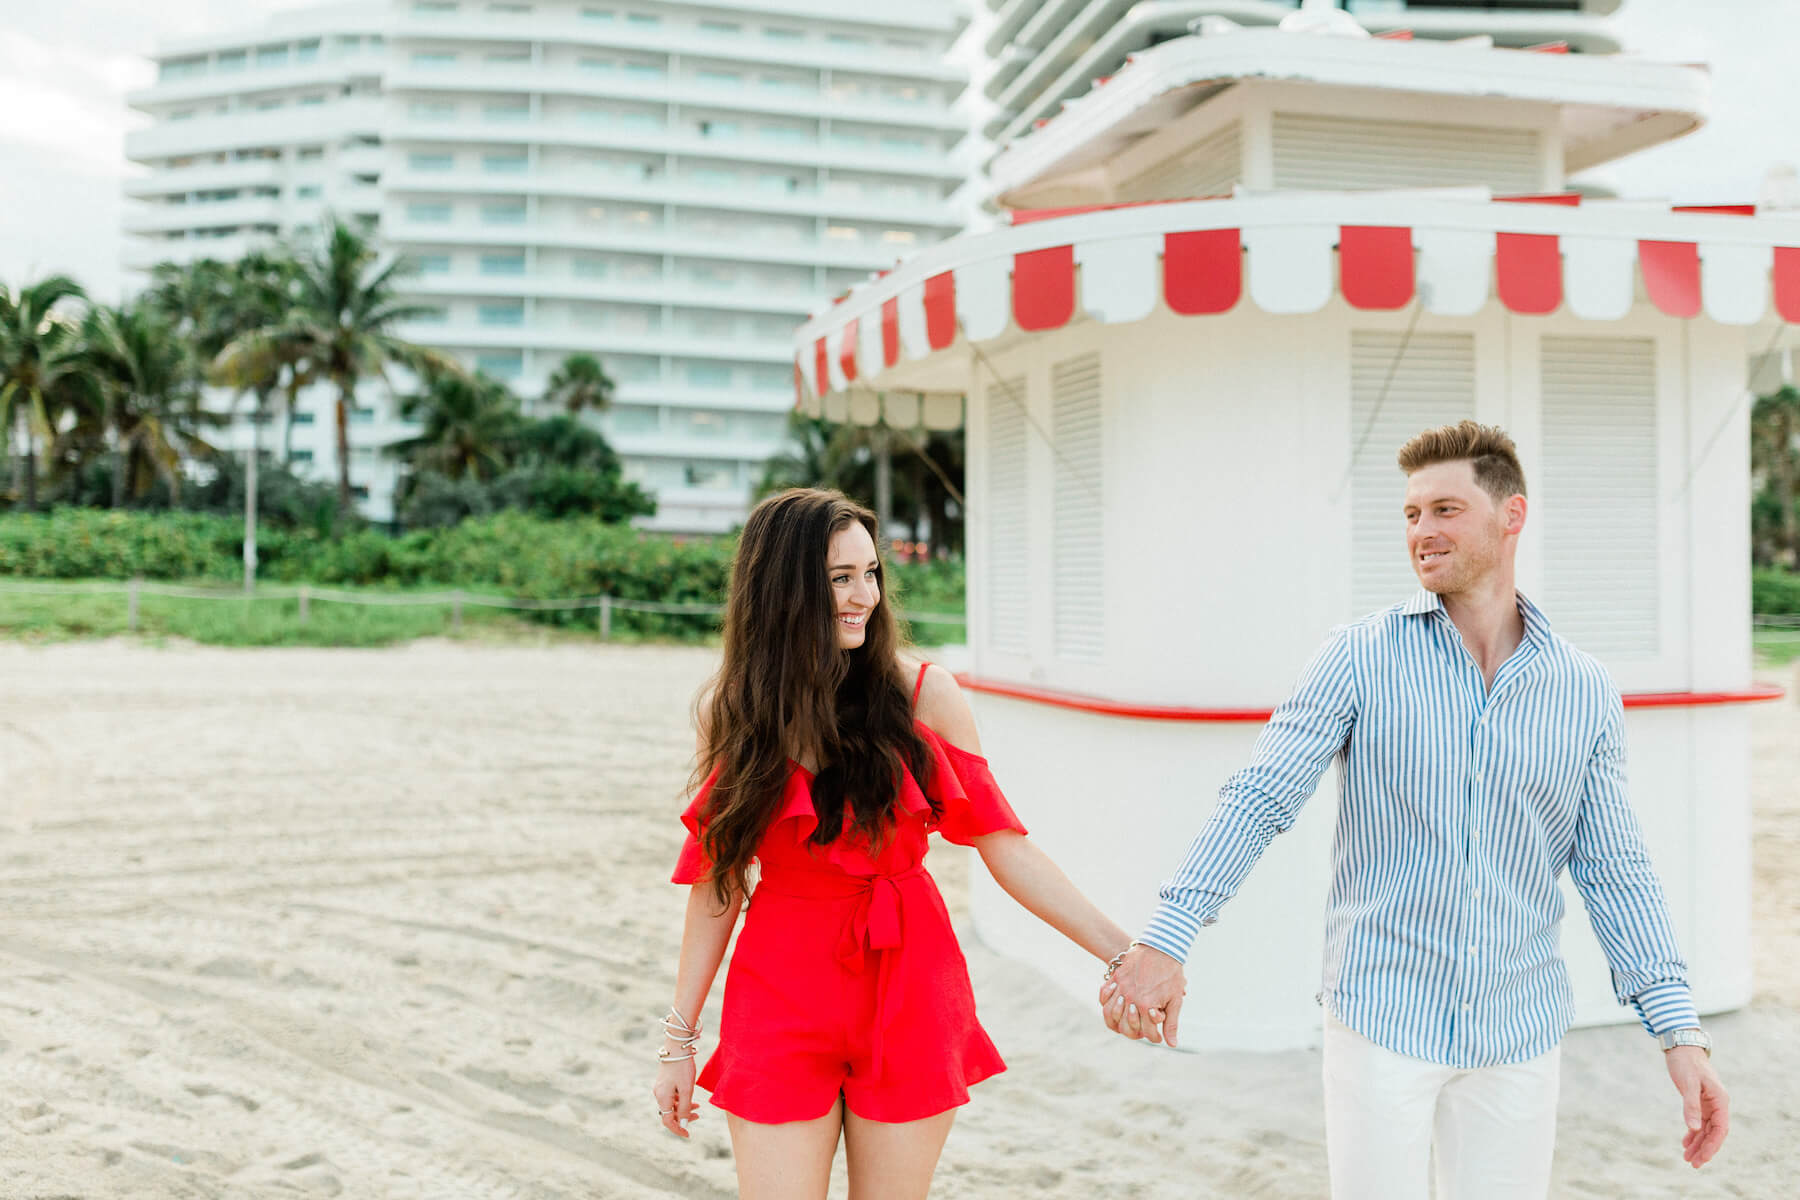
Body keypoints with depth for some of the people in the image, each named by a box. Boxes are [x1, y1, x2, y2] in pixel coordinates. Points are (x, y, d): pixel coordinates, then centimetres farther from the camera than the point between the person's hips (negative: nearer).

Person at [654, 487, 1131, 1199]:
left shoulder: (922, 694, -5)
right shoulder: (731, 710, 0)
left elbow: (1004, 848, -4)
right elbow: (716, 878, 6)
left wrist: (1123, 953, -10)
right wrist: (680, 1037, 8)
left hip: (908, 994, 0)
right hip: (781, 998, 1)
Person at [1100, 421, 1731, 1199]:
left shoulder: (1586, 693, 2)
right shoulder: (1360, 659, -5)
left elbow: (1613, 872, 5)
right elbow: (1258, 800, -11)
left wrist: (1679, 1030, -1)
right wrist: (1164, 940, -22)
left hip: (1520, 1036, 2)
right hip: (1381, 1019, -2)